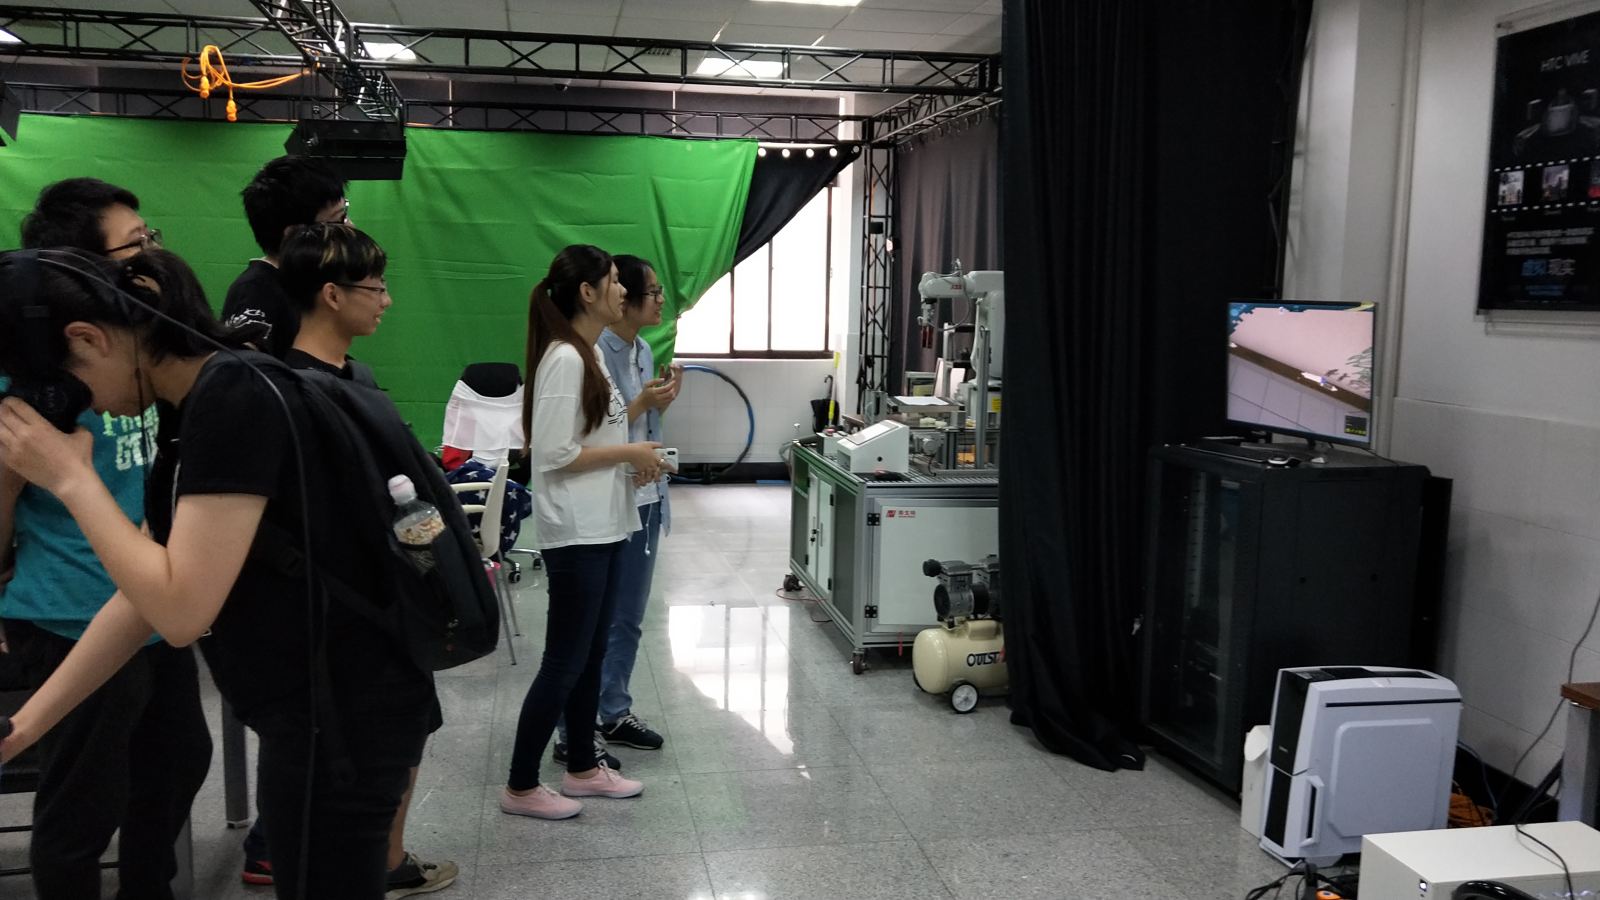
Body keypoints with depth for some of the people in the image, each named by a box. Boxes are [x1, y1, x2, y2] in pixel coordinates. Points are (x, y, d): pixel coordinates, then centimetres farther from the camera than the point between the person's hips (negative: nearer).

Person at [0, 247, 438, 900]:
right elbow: (148, 594, 13)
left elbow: (180, 610, -24)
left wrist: (70, 478, -14)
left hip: (340, 720, -9)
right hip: (323, 712, 9)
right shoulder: (199, 404, 9)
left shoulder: (234, 397, -21)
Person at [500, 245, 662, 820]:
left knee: (592, 655, 17)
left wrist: (634, 459, 4)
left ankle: (583, 768, 30)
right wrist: (628, 453, -15)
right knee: (564, 662, 0)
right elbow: (553, 454, -22)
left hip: (603, 529, 10)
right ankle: (520, 787, 13)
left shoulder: (589, 353, 11)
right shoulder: (564, 358, -18)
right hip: (576, 534, -9)